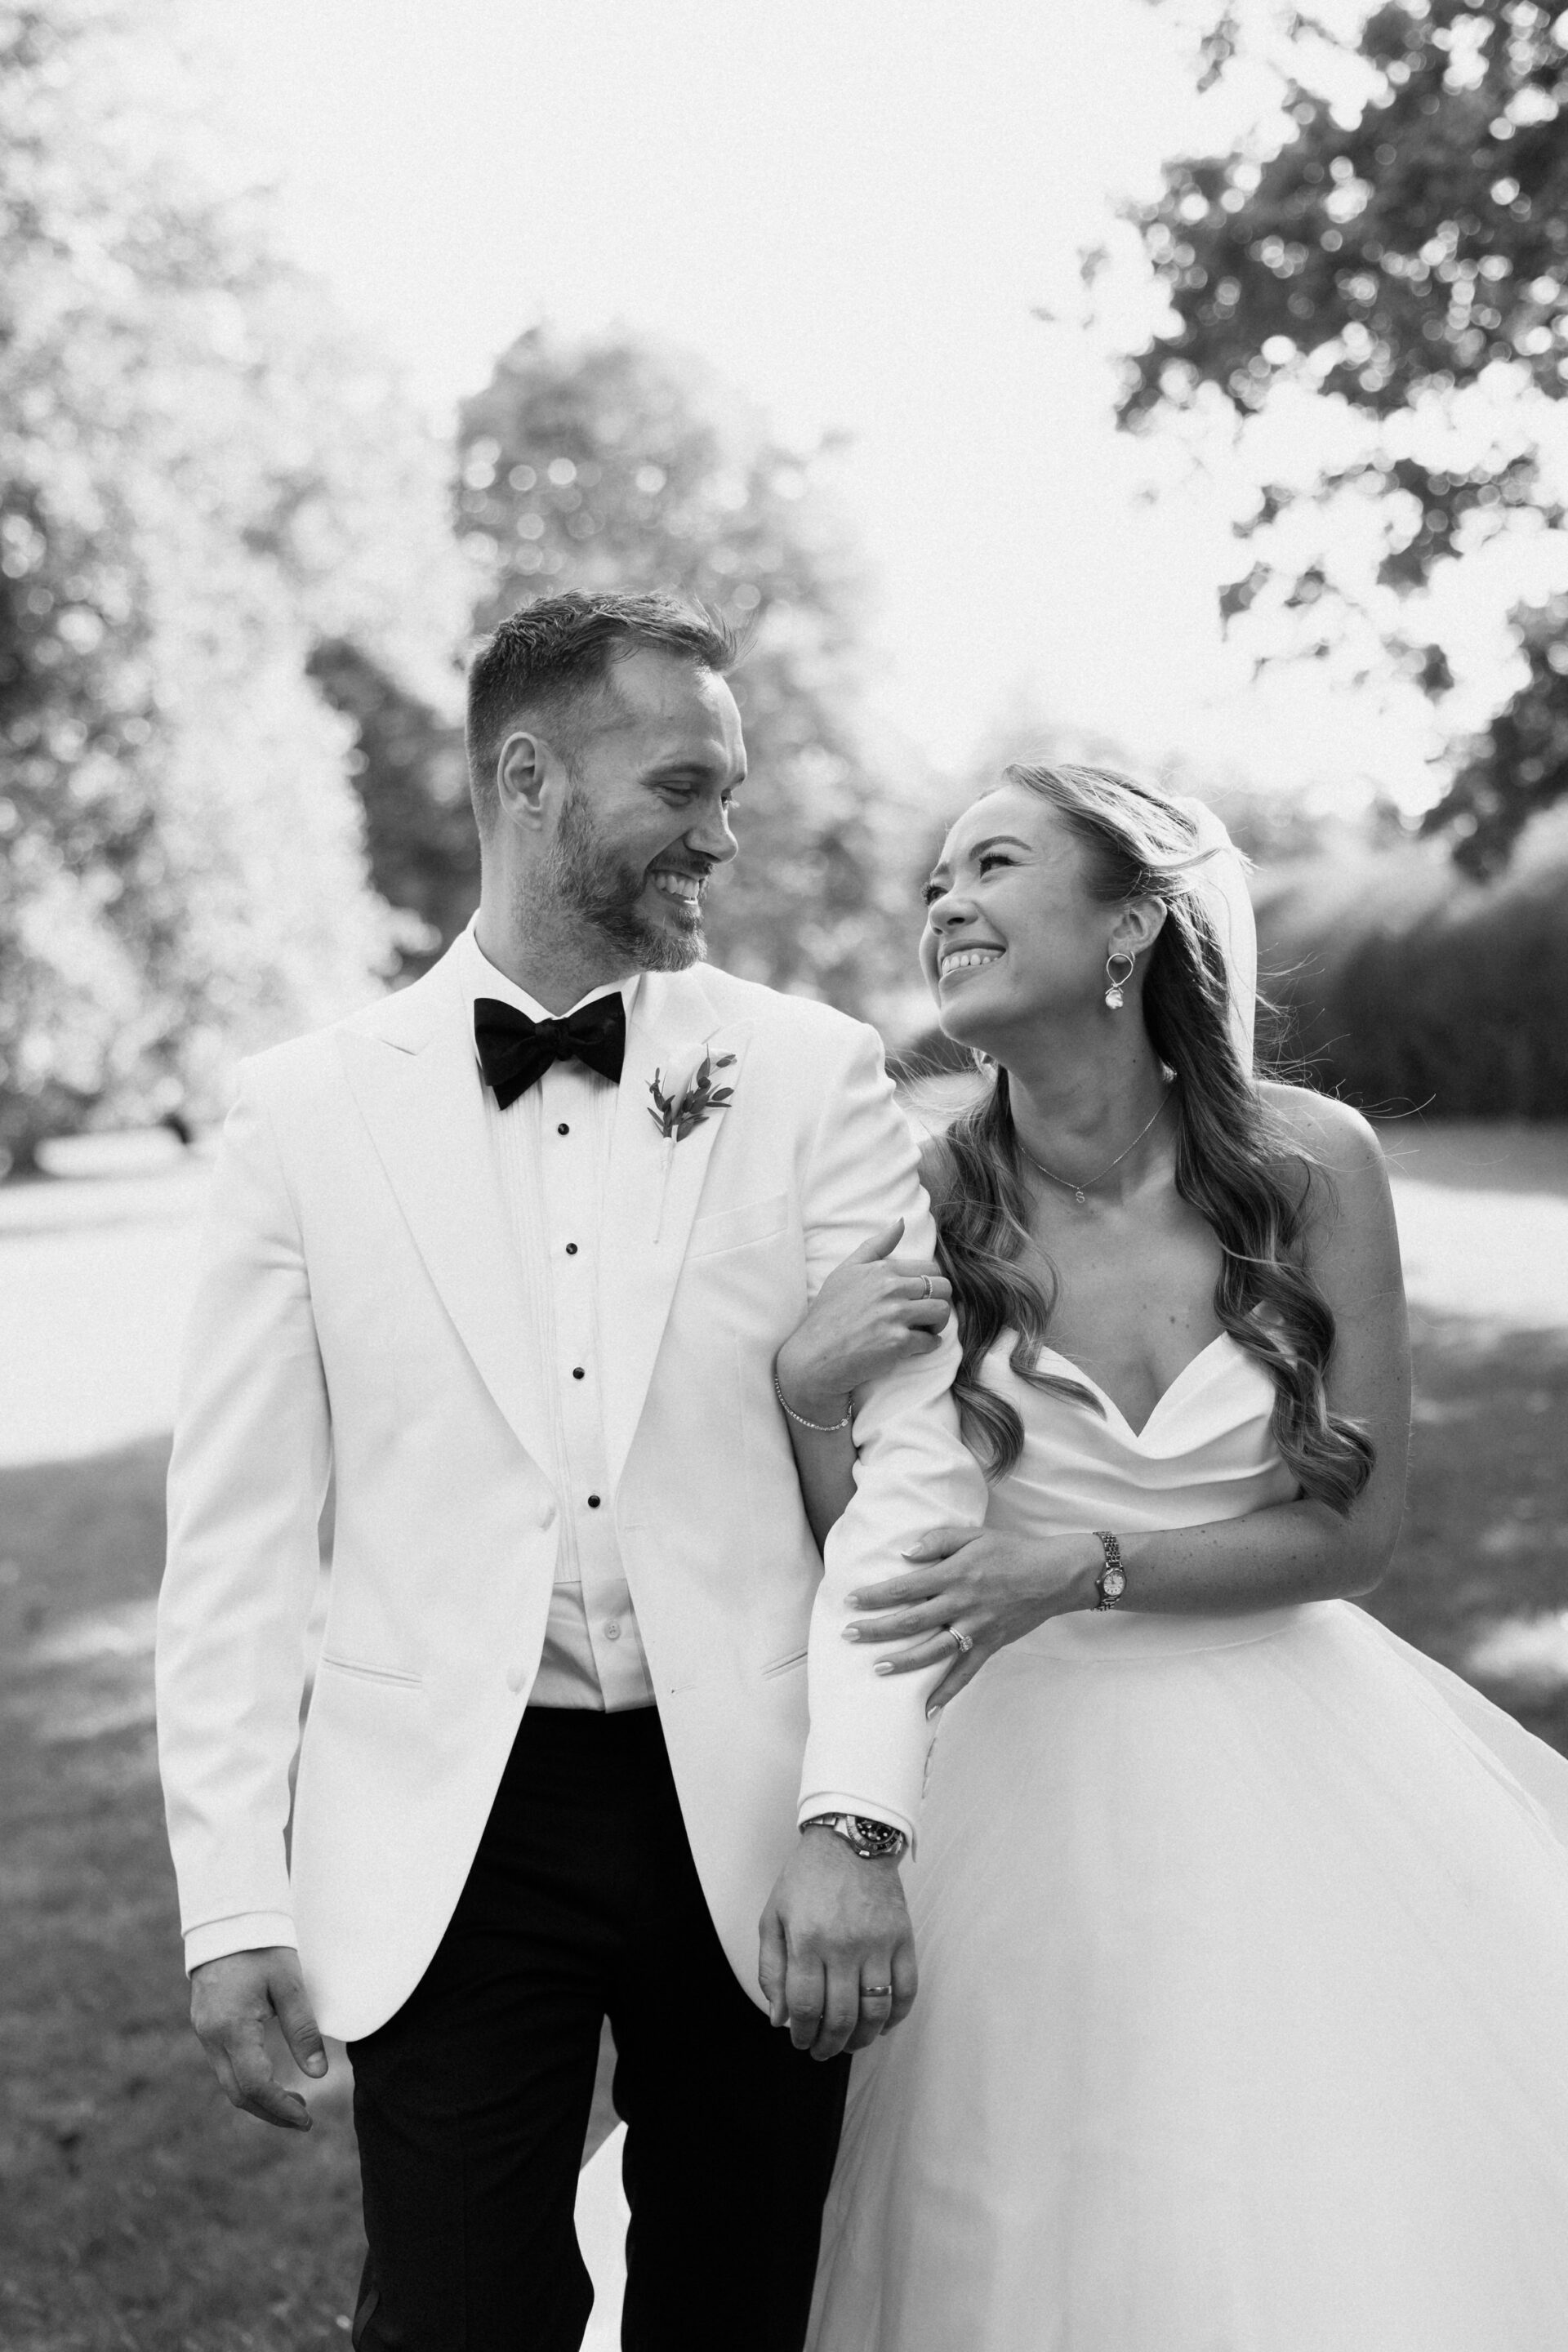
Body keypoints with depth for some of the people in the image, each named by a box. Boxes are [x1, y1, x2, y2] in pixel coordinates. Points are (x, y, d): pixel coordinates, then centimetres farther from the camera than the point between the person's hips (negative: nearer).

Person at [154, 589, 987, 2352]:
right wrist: (231, 1898, -2)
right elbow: (237, 1531, 2)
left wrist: (855, 1818, -14)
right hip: (447, 1835, -1)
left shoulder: (812, 1077, 1)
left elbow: (913, 1449, -4)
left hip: (753, 1815, 1)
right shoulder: (306, 1112, 1)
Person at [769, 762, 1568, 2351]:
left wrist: (1085, 1569, -17)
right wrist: (801, 1398, -20)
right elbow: (860, 1571, -3)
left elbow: (1357, 1525, -5)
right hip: (1037, 1788, 0)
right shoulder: (920, 1208, -8)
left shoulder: (1312, 1161, -8)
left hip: (1295, 1761, 1)